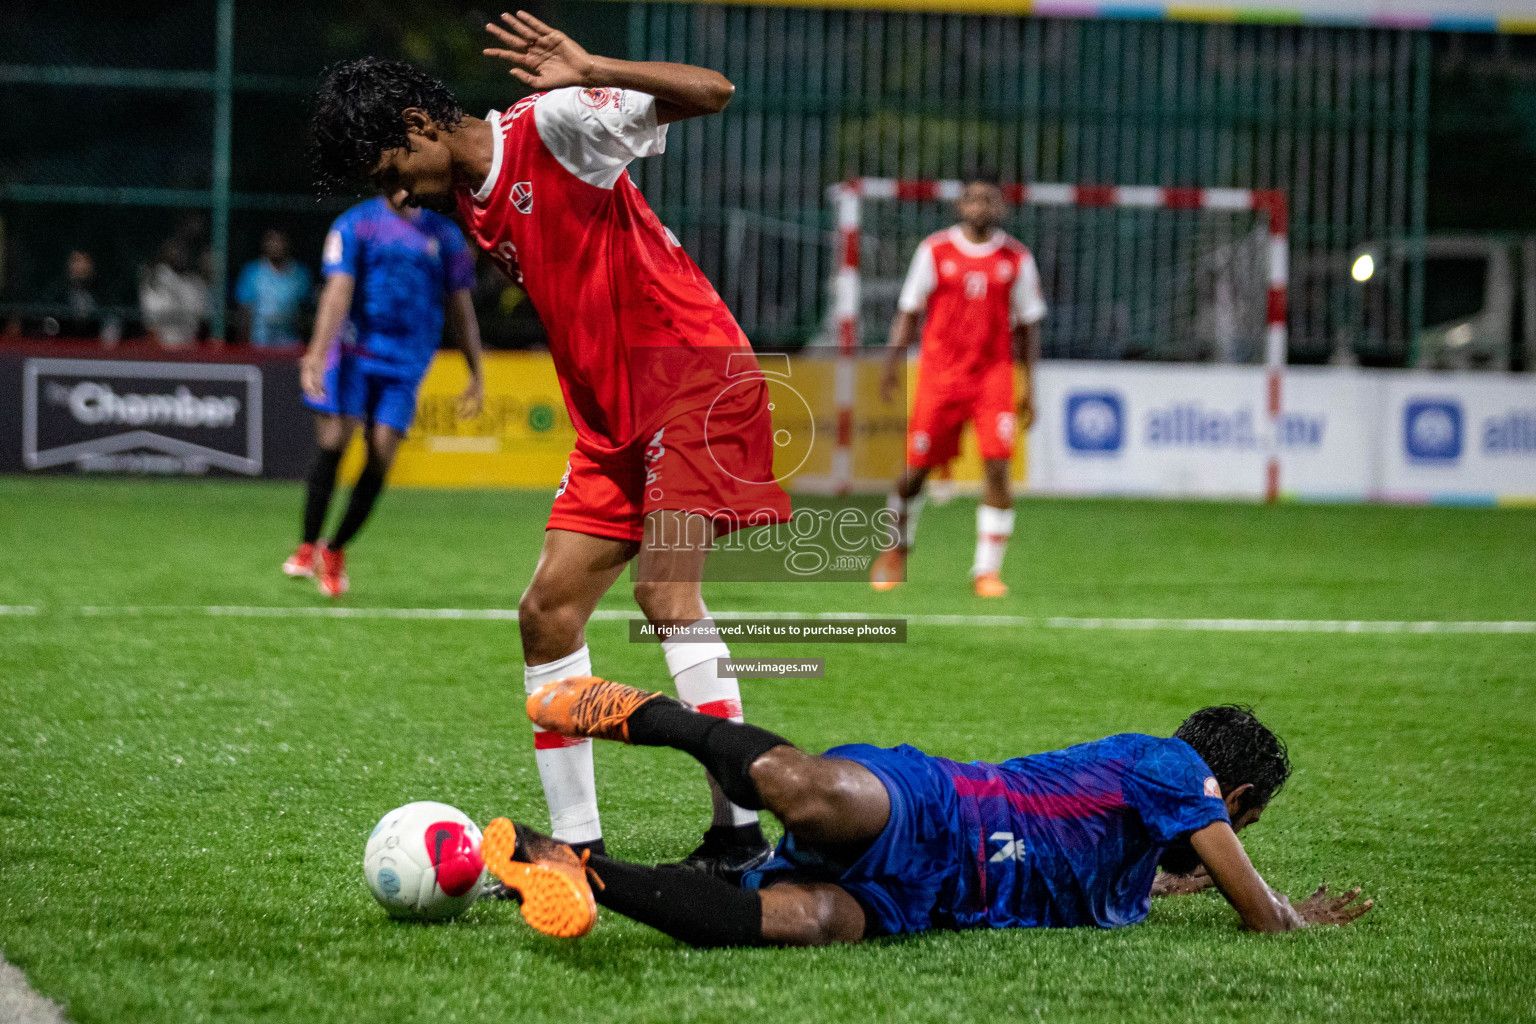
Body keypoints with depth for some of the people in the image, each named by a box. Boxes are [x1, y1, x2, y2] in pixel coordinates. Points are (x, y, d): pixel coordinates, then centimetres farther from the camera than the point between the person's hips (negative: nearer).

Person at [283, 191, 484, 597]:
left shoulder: (444, 235, 10)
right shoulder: (355, 225, 1)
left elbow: (460, 307, 15)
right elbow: (339, 290, -9)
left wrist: (476, 375, 13)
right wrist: (317, 355, -20)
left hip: (405, 364, 2)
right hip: (353, 350, -2)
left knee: (381, 456, -7)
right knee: (334, 440, -15)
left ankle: (335, 550, 10)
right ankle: (307, 546, -3)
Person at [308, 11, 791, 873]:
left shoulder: (553, 125, -12)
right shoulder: (473, 207, 14)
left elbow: (710, 92, -20)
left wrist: (590, 74, -33)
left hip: (697, 379, -9)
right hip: (613, 416, 9)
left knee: (665, 590, -21)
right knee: (548, 611, 2)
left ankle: (740, 833, -20)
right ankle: (578, 845, 8)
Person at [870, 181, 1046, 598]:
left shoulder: (1017, 259, 5)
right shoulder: (934, 251, 2)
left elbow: (1028, 325, 10)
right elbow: (909, 310, 7)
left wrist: (1030, 387, 6)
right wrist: (894, 362, -3)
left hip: (994, 373, 0)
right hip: (939, 372, 0)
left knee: (998, 468, -13)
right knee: (916, 469, 3)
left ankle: (987, 569, -6)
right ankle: (896, 551, 29)